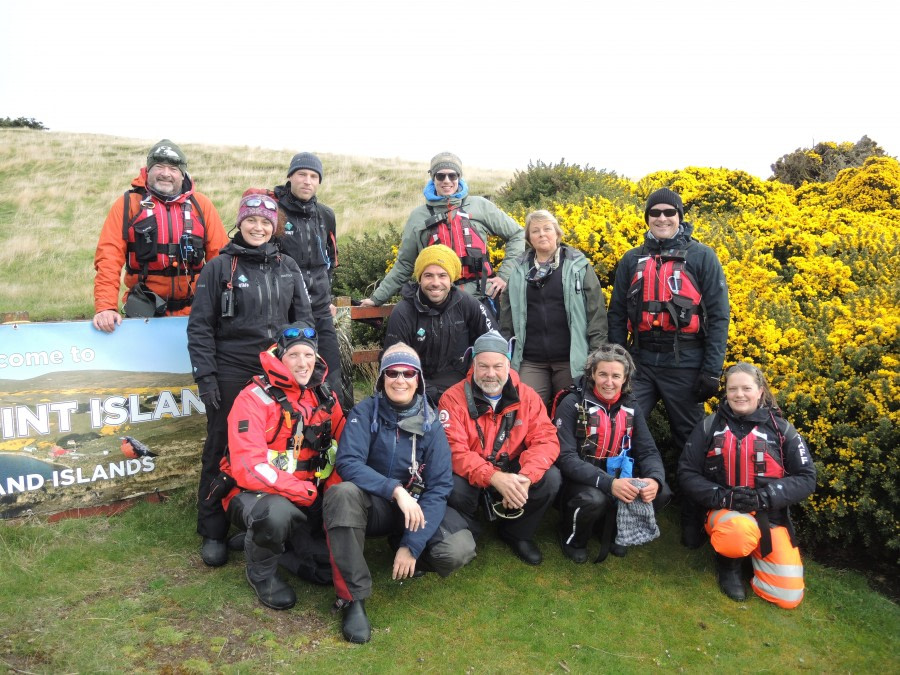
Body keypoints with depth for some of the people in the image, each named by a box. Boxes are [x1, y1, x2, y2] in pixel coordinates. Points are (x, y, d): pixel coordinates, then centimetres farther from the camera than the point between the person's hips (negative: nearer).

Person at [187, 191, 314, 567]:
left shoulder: (288, 267, 10)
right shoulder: (219, 267, 0)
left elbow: (303, 318, 13)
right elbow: (200, 326, -2)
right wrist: (205, 376, -8)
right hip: (231, 376, -3)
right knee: (222, 450, 5)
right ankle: (213, 533, 19)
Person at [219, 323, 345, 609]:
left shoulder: (325, 398, 2)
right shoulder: (254, 398, -16)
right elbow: (249, 468, -24)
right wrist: (307, 493, -25)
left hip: (308, 497, 6)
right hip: (252, 495, -6)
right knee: (278, 511, -36)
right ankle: (261, 573, -4)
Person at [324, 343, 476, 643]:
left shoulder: (429, 423, -7)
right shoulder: (365, 412, -10)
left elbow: (438, 487, -12)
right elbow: (347, 463, -23)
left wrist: (412, 545, -21)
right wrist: (396, 489, -35)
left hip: (416, 506, 2)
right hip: (373, 505, -1)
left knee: (458, 550, -26)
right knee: (342, 493, -35)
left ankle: (403, 551, 9)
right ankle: (353, 598, -22)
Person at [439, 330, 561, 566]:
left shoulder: (526, 396, -5)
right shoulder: (454, 398, -15)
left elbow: (545, 440, -12)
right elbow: (454, 451, -23)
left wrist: (526, 477, -32)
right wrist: (494, 478, -37)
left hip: (512, 472, 3)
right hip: (471, 477, -3)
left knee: (550, 478, -21)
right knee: (454, 488, -34)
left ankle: (517, 533, 8)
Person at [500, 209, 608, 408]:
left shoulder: (577, 265, 2)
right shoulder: (519, 269, 9)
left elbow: (596, 311, -1)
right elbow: (506, 315, 12)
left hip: (570, 358, -2)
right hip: (530, 361, 2)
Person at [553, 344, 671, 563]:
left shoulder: (630, 408, 3)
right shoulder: (572, 404, -13)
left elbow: (648, 451, -1)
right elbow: (565, 457, -21)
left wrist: (655, 479, -26)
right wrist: (608, 483, -34)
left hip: (618, 477, 5)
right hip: (580, 480, -5)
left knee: (661, 492, -16)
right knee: (594, 499, -36)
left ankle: (612, 530, 10)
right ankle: (572, 539, 0)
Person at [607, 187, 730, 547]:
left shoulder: (701, 257, 2)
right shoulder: (633, 260, 11)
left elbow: (718, 315, -2)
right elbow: (617, 315, 13)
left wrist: (712, 370, -8)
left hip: (685, 364, -2)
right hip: (641, 361, 3)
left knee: (690, 441, 7)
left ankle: (693, 519, 23)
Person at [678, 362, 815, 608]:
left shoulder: (781, 429, 2)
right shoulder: (710, 426, 1)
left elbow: (806, 478, -1)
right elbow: (687, 473, 0)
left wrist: (764, 497, -16)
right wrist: (721, 497, -17)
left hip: (771, 517, 2)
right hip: (725, 512, -2)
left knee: (788, 596, -11)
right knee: (738, 532, -40)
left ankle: (755, 550, 21)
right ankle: (729, 562, -1)